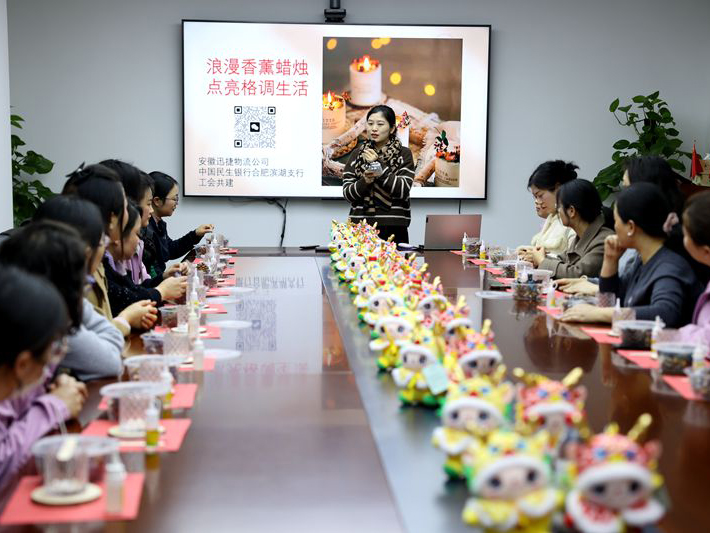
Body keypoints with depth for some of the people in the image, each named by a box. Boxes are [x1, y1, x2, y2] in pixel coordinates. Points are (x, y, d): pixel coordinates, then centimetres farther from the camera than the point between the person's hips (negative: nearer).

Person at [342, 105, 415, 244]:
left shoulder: (404, 154, 3)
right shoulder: (357, 155, 10)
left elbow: (403, 190, -8)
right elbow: (347, 193, 4)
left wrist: (379, 165, -14)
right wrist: (365, 182, -15)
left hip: (393, 228, -2)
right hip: (360, 227, 2)